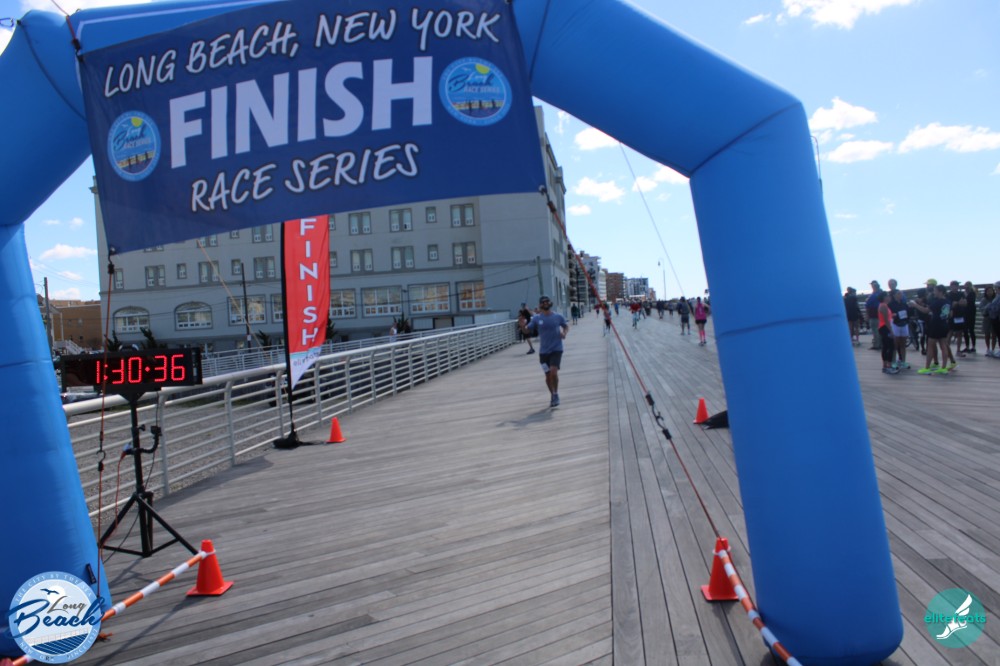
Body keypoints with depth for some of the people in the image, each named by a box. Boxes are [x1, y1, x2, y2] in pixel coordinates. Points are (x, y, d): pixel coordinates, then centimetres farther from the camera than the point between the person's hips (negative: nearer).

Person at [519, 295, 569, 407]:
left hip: (556, 349, -2)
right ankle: (553, 395, 30)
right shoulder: (536, 318, -3)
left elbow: (566, 326, 14)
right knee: (548, 375, 8)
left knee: (553, 372, -18)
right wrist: (522, 326, -21)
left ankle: (556, 394, 4)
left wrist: (564, 333, -7)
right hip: (543, 351, 2)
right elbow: (527, 331, 0)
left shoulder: (558, 317, -3)